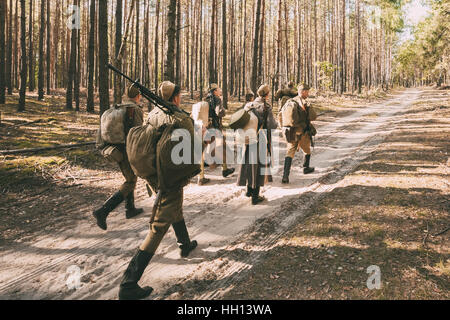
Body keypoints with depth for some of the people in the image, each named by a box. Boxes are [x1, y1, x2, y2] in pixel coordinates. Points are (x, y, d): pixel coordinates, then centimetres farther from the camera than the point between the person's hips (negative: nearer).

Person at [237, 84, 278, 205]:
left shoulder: (248, 106, 2)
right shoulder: (266, 107, -13)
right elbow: (271, 125, -15)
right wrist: (277, 124, 6)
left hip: (248, 140, 5)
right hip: (261, 141, -5)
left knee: (249, 163, 19)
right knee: (259, 165, 4)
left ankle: (249, 190, 32)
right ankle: (255, 196, 8)